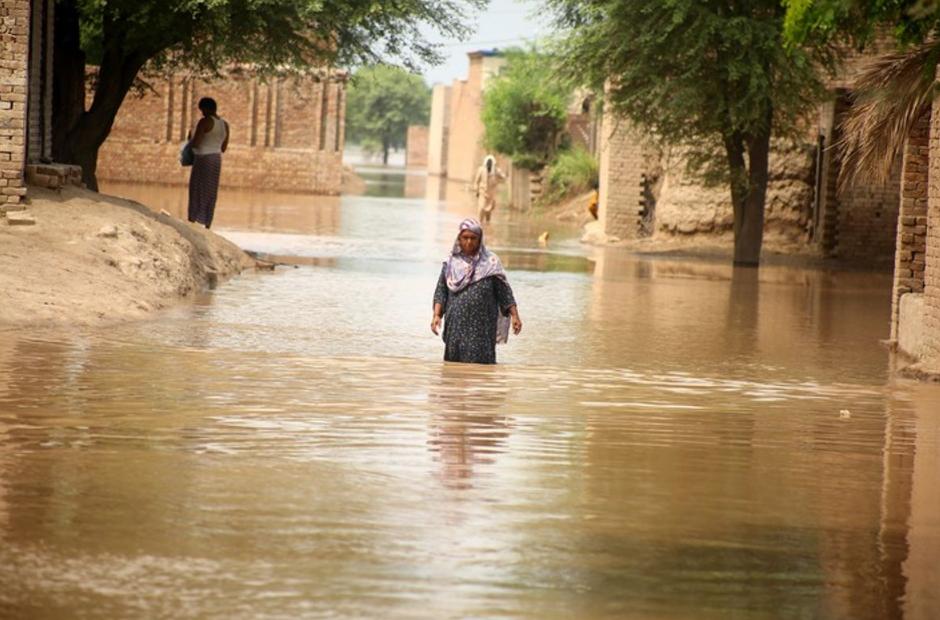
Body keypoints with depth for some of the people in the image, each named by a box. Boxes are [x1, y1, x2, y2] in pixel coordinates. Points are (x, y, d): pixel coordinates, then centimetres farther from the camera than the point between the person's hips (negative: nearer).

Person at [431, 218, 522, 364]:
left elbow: (504, 292, 2)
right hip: (456, 327, 2)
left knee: (479, 365, -8)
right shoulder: (451, 262, 7)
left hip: (482, 328, -2)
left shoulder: (491, 262, 1)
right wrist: (437, 315, -4)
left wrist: (515, 316, -3)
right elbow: (441, 291, 7)